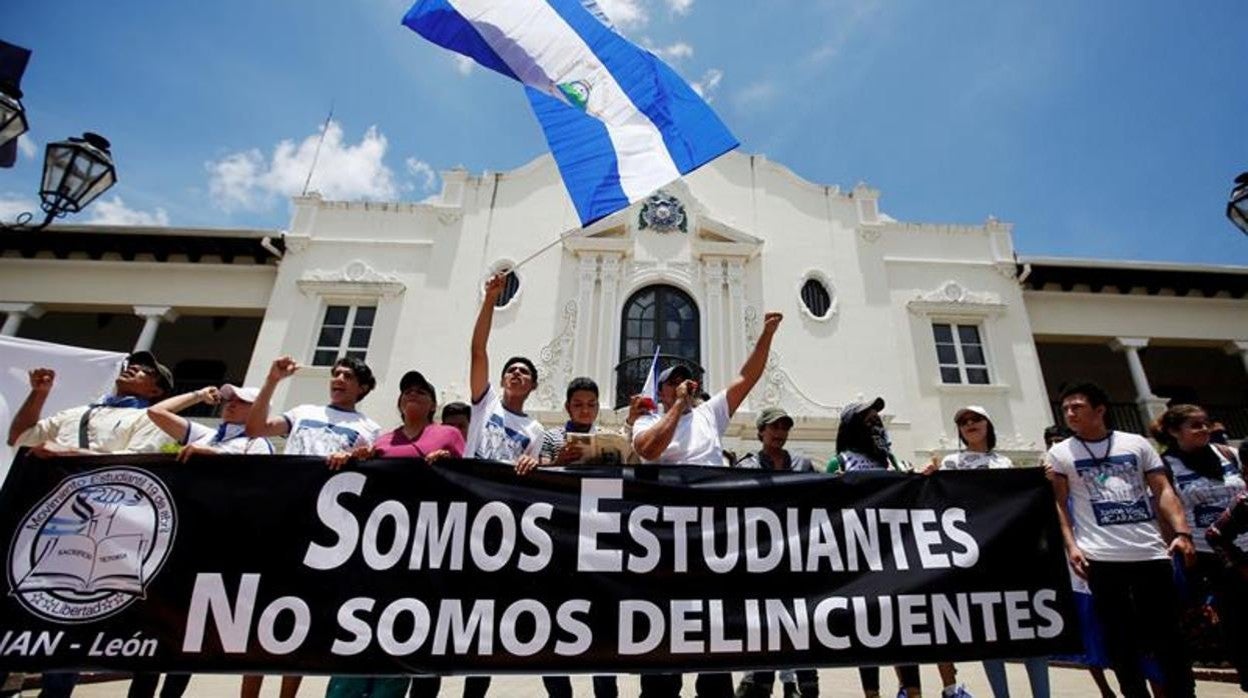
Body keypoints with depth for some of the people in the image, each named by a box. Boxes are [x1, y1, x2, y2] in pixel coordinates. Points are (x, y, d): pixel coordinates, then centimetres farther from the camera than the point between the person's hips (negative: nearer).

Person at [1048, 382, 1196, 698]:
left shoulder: (1136, 444, 8)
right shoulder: (1060, 453, 3)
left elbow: (1163, 490, 5)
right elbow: (1059, 504, 2)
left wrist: (1182, 532, -8)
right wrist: (1070, 545, -8)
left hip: (1151, 552, 2)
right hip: (1100, 557, -1)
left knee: (1167, 632, 9)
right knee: (1120, 636, 6)